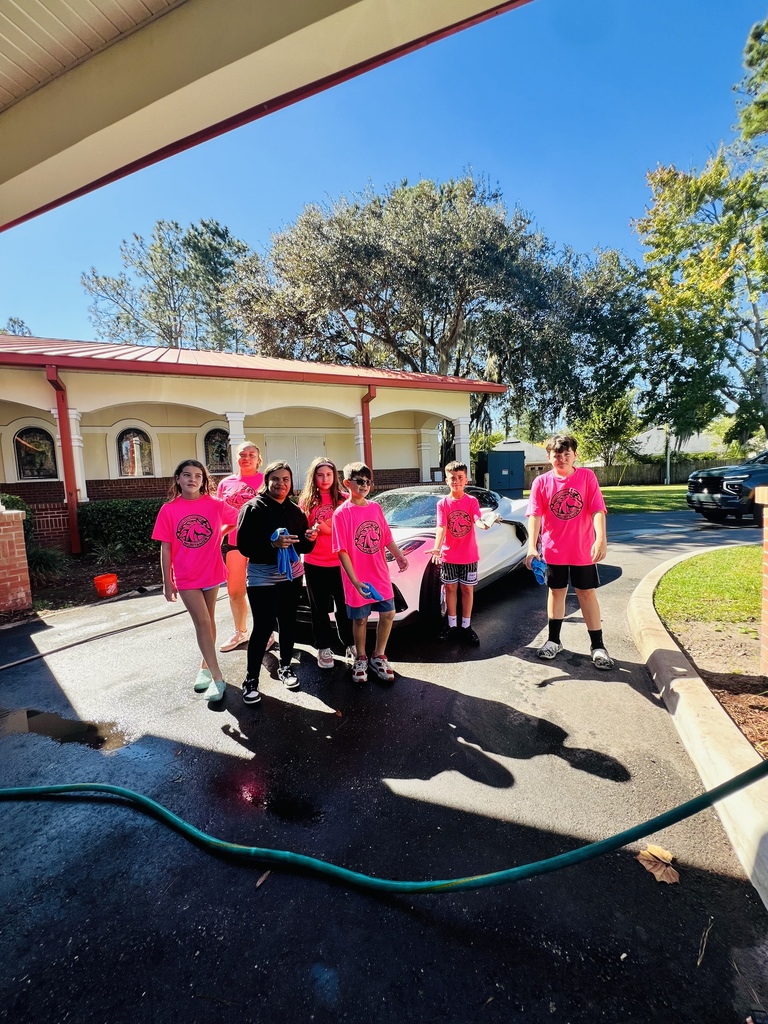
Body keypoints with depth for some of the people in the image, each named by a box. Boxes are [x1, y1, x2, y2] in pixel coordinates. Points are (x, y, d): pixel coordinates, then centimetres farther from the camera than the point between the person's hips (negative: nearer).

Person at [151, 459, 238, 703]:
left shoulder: (215, 505, -7)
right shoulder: (168, 510, -6)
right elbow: (165, 548, -3)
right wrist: (167, 581, -2)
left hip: (211, 573, 1)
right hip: (186, 577, -1)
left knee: (209, 620, 14)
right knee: (202, 622, -4)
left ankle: (205, 666, 33)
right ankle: (217, 678, 2)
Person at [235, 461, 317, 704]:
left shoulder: (296, 510, 9)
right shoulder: (253, 508, -8)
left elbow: (303, 547, 12)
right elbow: (243, 545, -16)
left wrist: (310, 539, -10)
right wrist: (272, 544, -29)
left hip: (292, 575, 5)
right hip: (262, 578, -5)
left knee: (288, 622, 13)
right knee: (263, 627, -3)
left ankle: (285, 667, 31)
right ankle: (251, 678, 13)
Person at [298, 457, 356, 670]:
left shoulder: (343, 499, 0)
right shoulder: (306, 501, 2)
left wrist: (328, 530, -16)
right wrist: (314, 531, -17)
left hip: (340, 562, -1)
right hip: (314, 564, 1)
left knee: (344, 607, 7)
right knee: (320, 609, 11)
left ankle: (350, 646, 24)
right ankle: (324, 649, 25)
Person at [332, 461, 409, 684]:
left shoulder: (375, 508, 3)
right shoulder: (341, 513, -12)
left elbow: (386, 537, 8)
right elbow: (342, 550, -15)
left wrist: (399, 556, -9)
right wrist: (355, 581, -21)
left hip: (381, 575, 5)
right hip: (358, 580, -5)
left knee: (388, 614, 10)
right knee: (360, 620, 10)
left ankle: (379, 657, 30)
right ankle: (360, 659, 32)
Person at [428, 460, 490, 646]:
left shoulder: (472, 501, -2)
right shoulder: (443, 503, -3)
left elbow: (477, 519, -19)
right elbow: (441, 527, -14)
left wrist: (483, 524, -43)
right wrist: (437, 548, -30)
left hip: (469, 555, 0)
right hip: (449, 555, 0)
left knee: (467, 589, 7)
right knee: (451, 588, 9)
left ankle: (466, 627, 19)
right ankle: (452, 625, 22)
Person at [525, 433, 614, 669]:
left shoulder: (587, 476, -4)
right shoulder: (541, 482, -4)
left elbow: (597, 510, -11)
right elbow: (535, 515, -11)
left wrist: (600, 539, -24)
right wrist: (532, 546, -21)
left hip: (583, 549, -1)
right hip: (553, 550, 1)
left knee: (587, 593, 8)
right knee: (556, 592, 13)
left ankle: (597, 646, 19)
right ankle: (554, 640, 26)